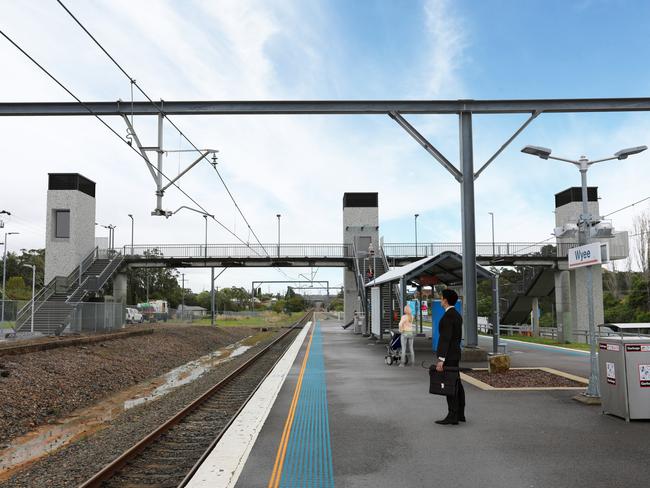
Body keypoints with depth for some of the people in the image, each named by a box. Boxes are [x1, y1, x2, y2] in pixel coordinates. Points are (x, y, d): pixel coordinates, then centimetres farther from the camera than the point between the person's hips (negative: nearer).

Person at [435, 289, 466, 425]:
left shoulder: (448, 316, -20)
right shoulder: (457, 315, 12)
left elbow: (445, 339, -24)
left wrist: (440, 360, -24)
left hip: (448, 355, -10)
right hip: (455, 354, 10)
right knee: (456, 384, 12)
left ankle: (452, 416, -3)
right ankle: (460, 414, 17)